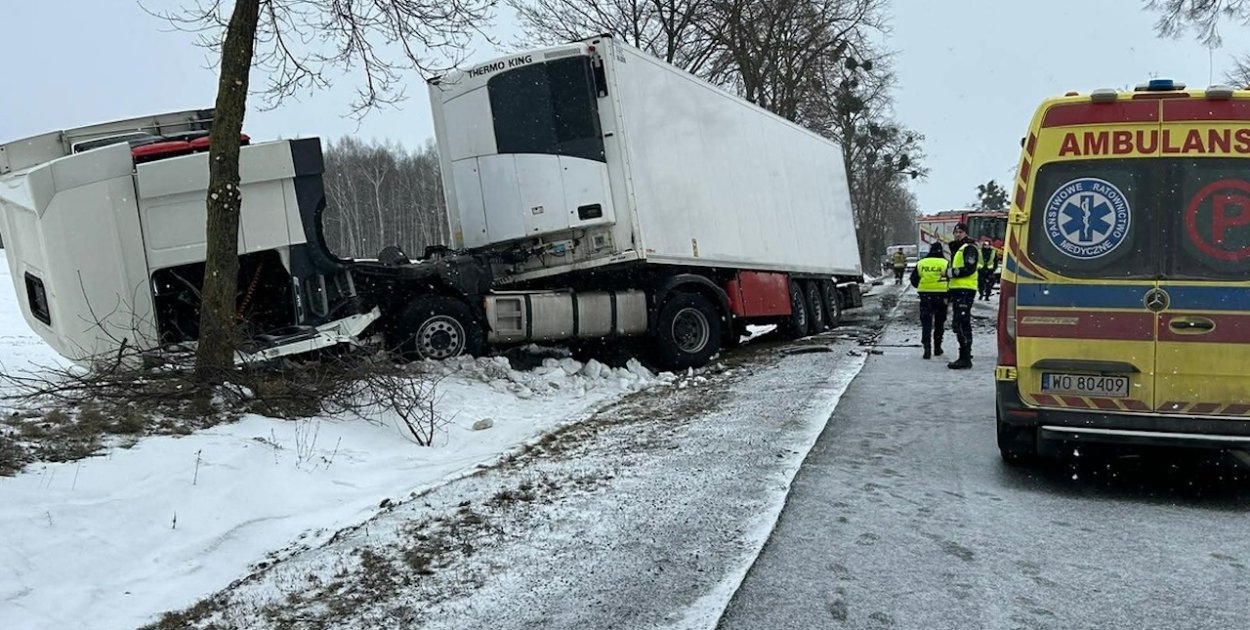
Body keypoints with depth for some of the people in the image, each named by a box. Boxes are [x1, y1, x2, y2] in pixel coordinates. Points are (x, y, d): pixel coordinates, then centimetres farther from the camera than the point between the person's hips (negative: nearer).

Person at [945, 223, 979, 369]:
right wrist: (949, 292, 25)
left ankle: (965, 359, -15)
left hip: (966, 290, -10)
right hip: (957, 290, 10)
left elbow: (970, 269, -19)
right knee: (958, 324, 12)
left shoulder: (969, 248, -6)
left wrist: (952, 272, -14)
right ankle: (964, 357, 20)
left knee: (961, 324, -14)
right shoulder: (956, 249, 23)